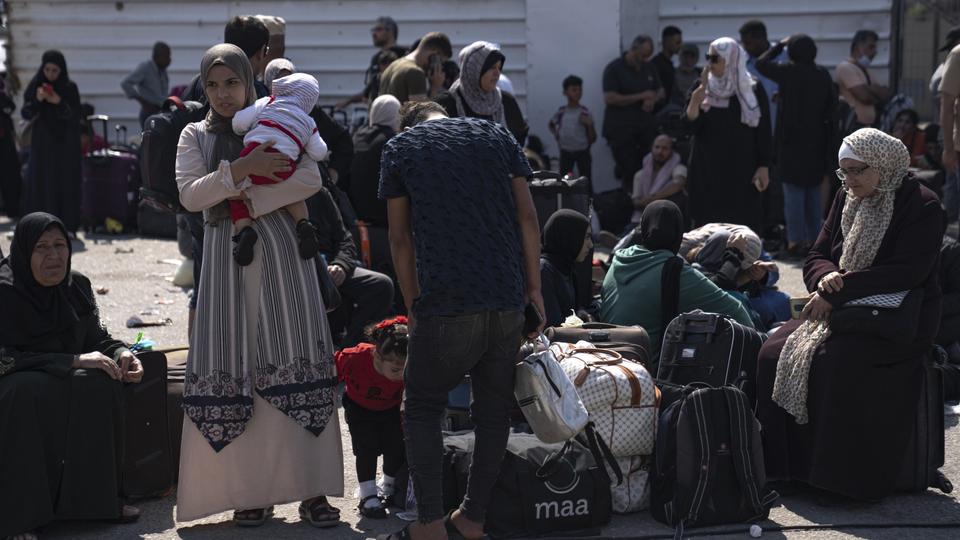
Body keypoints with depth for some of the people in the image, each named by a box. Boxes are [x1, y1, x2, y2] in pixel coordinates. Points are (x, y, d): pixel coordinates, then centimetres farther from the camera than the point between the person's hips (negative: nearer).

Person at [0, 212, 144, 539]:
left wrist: (121, 354, -14)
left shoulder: (76, 286, 2)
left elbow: (98, 339, 10)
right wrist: (73, 361, -28)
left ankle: (97, 498, -14)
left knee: (99, 383, -25)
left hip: (63, 379, 5)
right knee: (30, 391, -38)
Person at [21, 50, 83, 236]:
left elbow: (75, 116, -5)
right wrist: (37, 100, -19)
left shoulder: (70, 88, -1)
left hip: (65, 144, -1)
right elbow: (26, 115, -1)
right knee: (40, 182, -2)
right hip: (42, 143, 1)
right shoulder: (35, 86, 2)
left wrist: (59, 102, -20)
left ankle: (67, 226, 0)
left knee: (66, 183, -3)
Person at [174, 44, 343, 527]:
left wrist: (249, 199, -11)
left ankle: (311, 488, -5)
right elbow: (189, 195, -3)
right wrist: (240, 170, -16)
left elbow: (310, 180, -5)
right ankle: (251, 490, 1)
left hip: (279, 250, -1)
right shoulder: (196, 136, 12)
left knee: (294, 364, -7)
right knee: (232, 368, -4)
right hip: (226, 256, 1)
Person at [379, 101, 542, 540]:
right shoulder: (496, 135, 16)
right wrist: (534, 288, 12)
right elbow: (527, 216, 8)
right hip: (508, 299, 3)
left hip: (447, 303, -3)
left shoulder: (399, 148, 9)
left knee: (422, 408, 9)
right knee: (494, 407, 13)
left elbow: (401, 239, 6)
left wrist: (413, 307, 12)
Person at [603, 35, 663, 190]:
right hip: (621, 130, -5)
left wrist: (653, 99, -3)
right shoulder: (614, 69, -6)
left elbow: (661, 91, 23)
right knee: (629, 171, -8)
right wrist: (641, 96, -16)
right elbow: (609, 98, -16)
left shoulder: (649, 68, 12)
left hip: (645, 128, 6)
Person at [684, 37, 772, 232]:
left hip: (742, 170, -2)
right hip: (708, 170, 2)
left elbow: (764, 131, 0)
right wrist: (696, 99, -20)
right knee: (709, 223, 0)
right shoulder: (703, 89, 5)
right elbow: (692, 126, -4)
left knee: (742, 223, -1)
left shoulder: (753, 90, -1)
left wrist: (764, 167, -5)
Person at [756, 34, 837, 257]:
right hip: (816, 144, 4)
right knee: (814, 192, 13)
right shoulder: (823, 75, 1)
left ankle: (796, 240, -4)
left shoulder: (788, 72, -11)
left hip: (791, 144, -4)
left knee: (793, 192, -1)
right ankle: (814, 239, 15)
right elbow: (831, 109, 2)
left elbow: (761, 63, 3)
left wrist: (780, 45, 14)